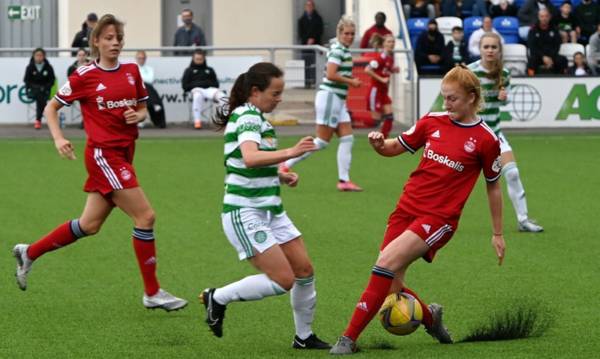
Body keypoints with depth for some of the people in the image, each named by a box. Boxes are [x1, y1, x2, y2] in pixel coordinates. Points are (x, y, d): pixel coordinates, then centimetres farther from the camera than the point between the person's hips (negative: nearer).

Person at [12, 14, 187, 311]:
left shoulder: (132, 71, 8)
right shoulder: (85, 76, -6)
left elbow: (142, 108, 19)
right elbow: (51, 107, 3)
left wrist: (138, 115, -4)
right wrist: (58, 138, -12)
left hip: (123, 154, 7)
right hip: (103, 154, -7)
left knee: (89, 225, 12)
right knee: (145, 216, -12)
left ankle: (29, 253, 30)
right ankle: (152, 293, -3)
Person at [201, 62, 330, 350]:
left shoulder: (255, 117, 15)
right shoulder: (248, 117, -16)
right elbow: (250, 158, -36)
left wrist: (279, 176, 13)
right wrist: (290, 152, -45)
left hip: (270, 211, 10)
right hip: (245, 214, -10)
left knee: (304, 270, 7)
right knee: (284, 280, -14)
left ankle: (304, 336, 20)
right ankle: (218, 298, 1)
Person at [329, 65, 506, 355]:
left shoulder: (485, 140, -4)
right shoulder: (433, 122, 6)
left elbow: (493, 187, 6)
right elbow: (395, 148, 17)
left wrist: (497, 233, 11)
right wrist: (379, 144, -7)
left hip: (439, 217, -5)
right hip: (407, 208, 5)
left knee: (387, 262, -24)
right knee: (390, 286, -1)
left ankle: (350, 338, -19)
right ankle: (430, 317, 32)